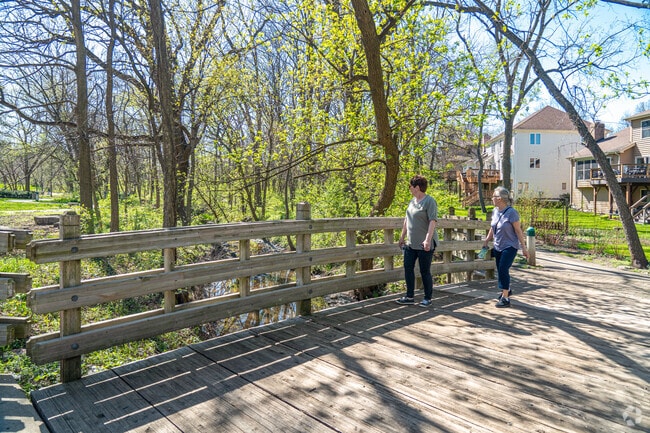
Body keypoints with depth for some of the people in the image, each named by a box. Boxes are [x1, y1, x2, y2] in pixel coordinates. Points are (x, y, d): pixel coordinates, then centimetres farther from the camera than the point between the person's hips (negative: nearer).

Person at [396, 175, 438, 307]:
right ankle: (410, 296, 19)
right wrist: (402, 237, 21)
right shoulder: (412, 201, 13)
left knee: (425, 271, 2)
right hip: (410, 243, 8)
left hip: (424, 244, -8)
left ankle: (428, 299, 16)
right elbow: (407, 220, 19)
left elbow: (433, 221, -20)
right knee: (408, 268, 8)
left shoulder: (429, 201, -12)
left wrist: (428, 239, -28)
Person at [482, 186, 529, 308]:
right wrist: (486, 241, 18)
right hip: (498, 247, 7)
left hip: (509, 247, -7)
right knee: (500, 270, 14)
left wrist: (524, 248, -12)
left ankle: (505, 298, -4)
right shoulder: (495, 211, 4)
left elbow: (518, 231, -13)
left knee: (503, 269, -13)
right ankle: (506, 290, 39)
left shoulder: (511, 212, -17)